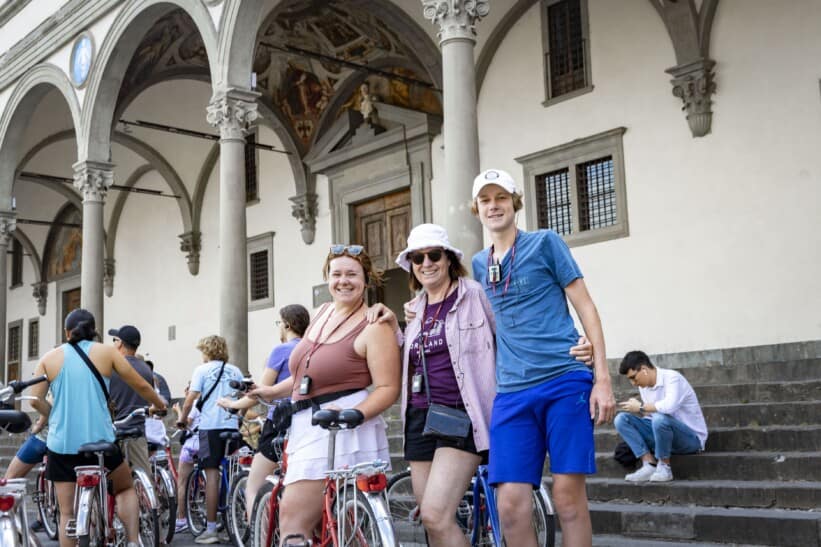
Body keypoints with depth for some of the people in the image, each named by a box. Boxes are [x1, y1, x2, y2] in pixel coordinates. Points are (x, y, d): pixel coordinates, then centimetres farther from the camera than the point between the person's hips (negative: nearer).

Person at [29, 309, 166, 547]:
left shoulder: (49, 358, 6)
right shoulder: (106, 352, 3)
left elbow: (35, 400, -1)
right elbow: (141, 386, 7)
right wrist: (160, 404, 25)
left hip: (62, 443, 1)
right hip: (100, 440, -1)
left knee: (67, 513, 7)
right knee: (126, 487, 23)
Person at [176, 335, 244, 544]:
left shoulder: (202, 370, 1)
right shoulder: (235, 371, 13)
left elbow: (190, 400, -6)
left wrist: (182, 419, 9)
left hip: (210, 426, -4)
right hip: (232, 426, 4)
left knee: (212, 474, -4)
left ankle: (211, 529, -4)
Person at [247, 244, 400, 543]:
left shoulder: (374, 327, -7)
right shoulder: (323, 313, 17)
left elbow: (388, 389, -13)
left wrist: (353, 414, -27)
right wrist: (272, 391, 24)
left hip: (341, 429, -8)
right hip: (307, 426, 8)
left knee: (292, 520, -13)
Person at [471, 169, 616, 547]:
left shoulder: (545, 242, 4)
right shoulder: (479, 264, 17)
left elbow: (585, 307, 1)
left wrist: (603, 378, -6)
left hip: (565, 382, -3)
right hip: (512, 394, 4)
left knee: (568, 495, -5)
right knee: (510, 505, -5)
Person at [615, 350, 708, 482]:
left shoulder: (672, 378, -18)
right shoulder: (644, 385, 5)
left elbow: (670, 406, -37)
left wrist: (641, 406, -24)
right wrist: (637, 409, -9)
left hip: (691, 438, -7)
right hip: (661, 434, 7)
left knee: (660, 418, -38)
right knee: (622, 419, -8)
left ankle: (664, 467, -16)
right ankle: (650, 465, -14)